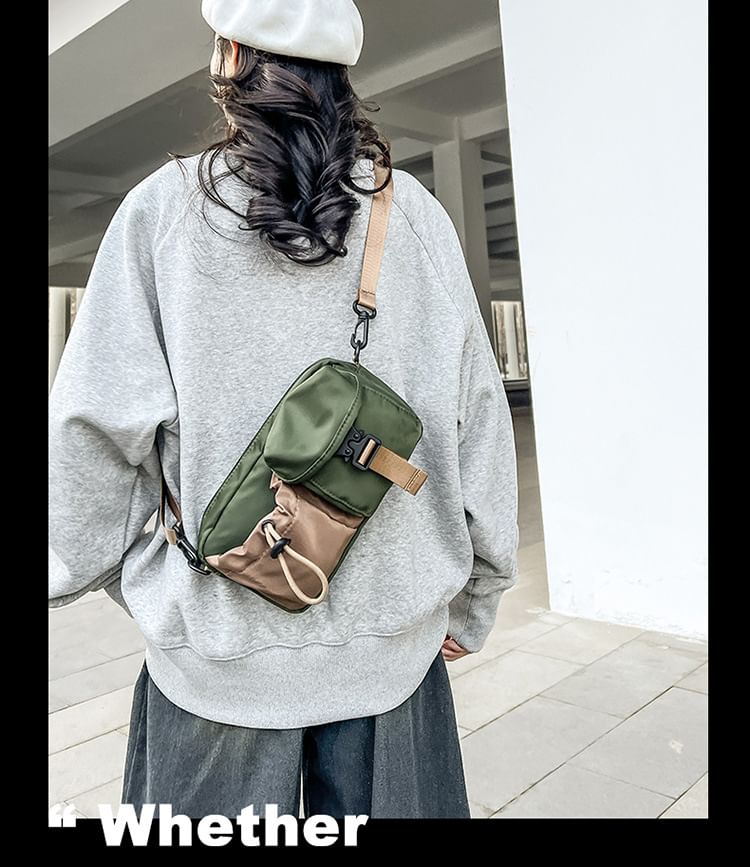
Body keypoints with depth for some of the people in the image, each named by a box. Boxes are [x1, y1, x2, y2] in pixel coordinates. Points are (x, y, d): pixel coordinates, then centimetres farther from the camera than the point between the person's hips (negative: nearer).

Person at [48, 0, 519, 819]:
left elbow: (99, 426, -7)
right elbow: (477, 412, 0)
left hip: (218, 643, -1)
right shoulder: (416, 214, 0)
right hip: (393, 633, 2)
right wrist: (471, 598, 11)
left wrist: (73, 569, 11)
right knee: (380, 799, 18)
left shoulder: (165, 207, -6)